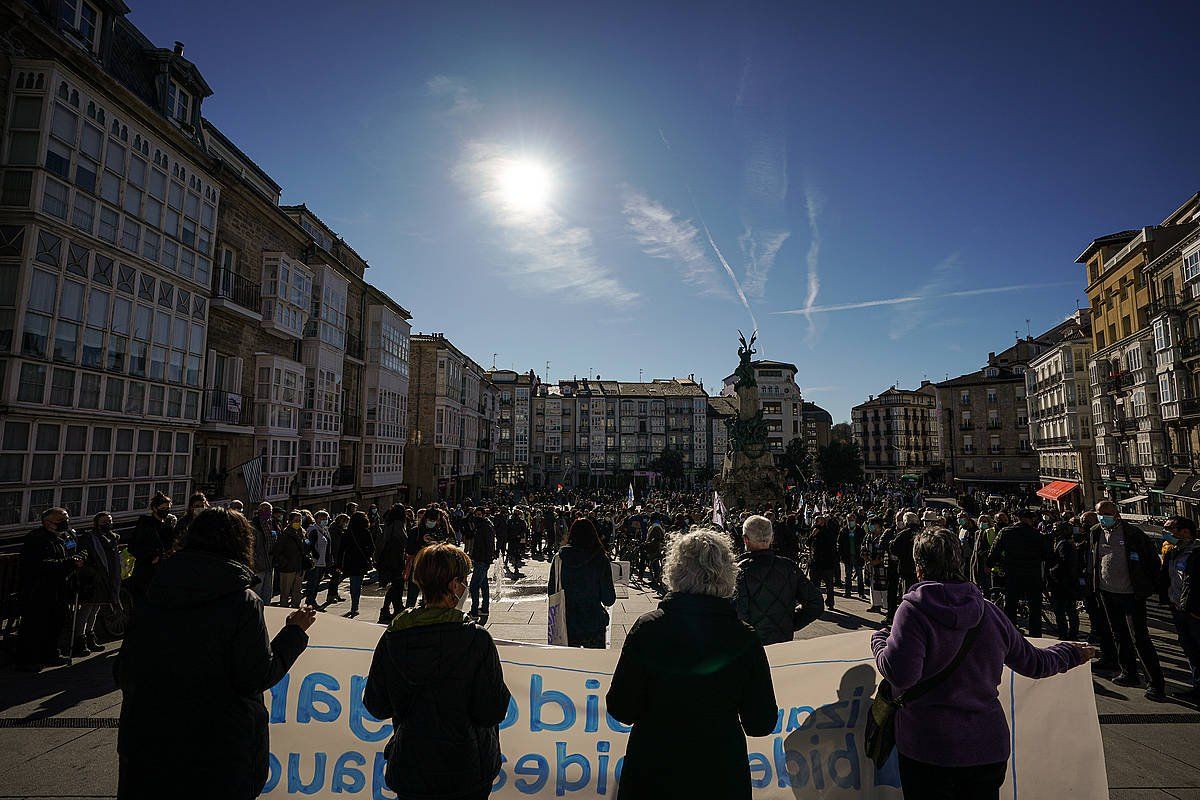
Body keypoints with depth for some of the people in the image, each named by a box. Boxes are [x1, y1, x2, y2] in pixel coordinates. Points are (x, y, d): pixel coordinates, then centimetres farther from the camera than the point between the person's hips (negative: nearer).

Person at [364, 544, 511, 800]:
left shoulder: (391, 639, -12)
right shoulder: (476, 638, -23)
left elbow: (376, 706, -2)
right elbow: (492, 712, -19)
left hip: (409, 770, 3)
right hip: (466, 770, -2)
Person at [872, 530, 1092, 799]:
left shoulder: (913, 609, -18)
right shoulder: (990, 612, 0)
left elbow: (900, 674, -27)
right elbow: (1034, 663, 14)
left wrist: (879, 640, -7)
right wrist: (1070, 653, 34)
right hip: (989, 746, 5)